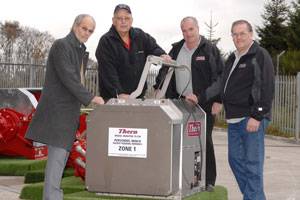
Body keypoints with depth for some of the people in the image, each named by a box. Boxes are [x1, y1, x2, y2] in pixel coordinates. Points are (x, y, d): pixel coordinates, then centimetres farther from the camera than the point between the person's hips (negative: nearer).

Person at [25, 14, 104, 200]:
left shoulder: (79, 49, 17)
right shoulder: (61, 45, -11)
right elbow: (67, 77, -19)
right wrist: (90, 98, -18)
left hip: (67, 110, 9)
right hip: (58, 109, -9)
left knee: (62, 154, 11)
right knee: (58, 154, -11)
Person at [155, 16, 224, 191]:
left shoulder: (210, 49, -3)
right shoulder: (177, 49, 11)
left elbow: (221, 77, -7)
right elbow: (165, 70, 15)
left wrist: (217, 100, -15)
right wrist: (160, 88, -2)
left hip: (203, 103, -4)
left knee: (204, 141, 0)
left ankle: (208, 180, 8)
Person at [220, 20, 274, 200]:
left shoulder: (260, 56, -7)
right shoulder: (233, 58, 19)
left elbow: (267, 90, -14)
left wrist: (256, 116, -19)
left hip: (252, 119, -9)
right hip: (234, 119, 9)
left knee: (252, 163, -6)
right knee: (235, 159, 10)